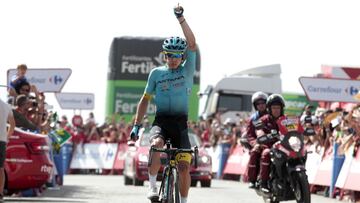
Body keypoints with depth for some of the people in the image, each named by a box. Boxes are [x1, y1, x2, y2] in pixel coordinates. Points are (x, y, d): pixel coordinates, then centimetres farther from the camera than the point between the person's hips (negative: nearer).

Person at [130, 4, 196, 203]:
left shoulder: (187, 70, 5)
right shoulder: (156, 73, 8)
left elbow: (192, 44, -7)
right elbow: (145, 99, 15)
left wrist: (181, 19, -16)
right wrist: (136, 125, 9)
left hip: (180, 122, 0)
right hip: (161, 121, 0)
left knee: (184, 167, -10)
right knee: (157, 143, -34)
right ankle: (152, 185, -23)